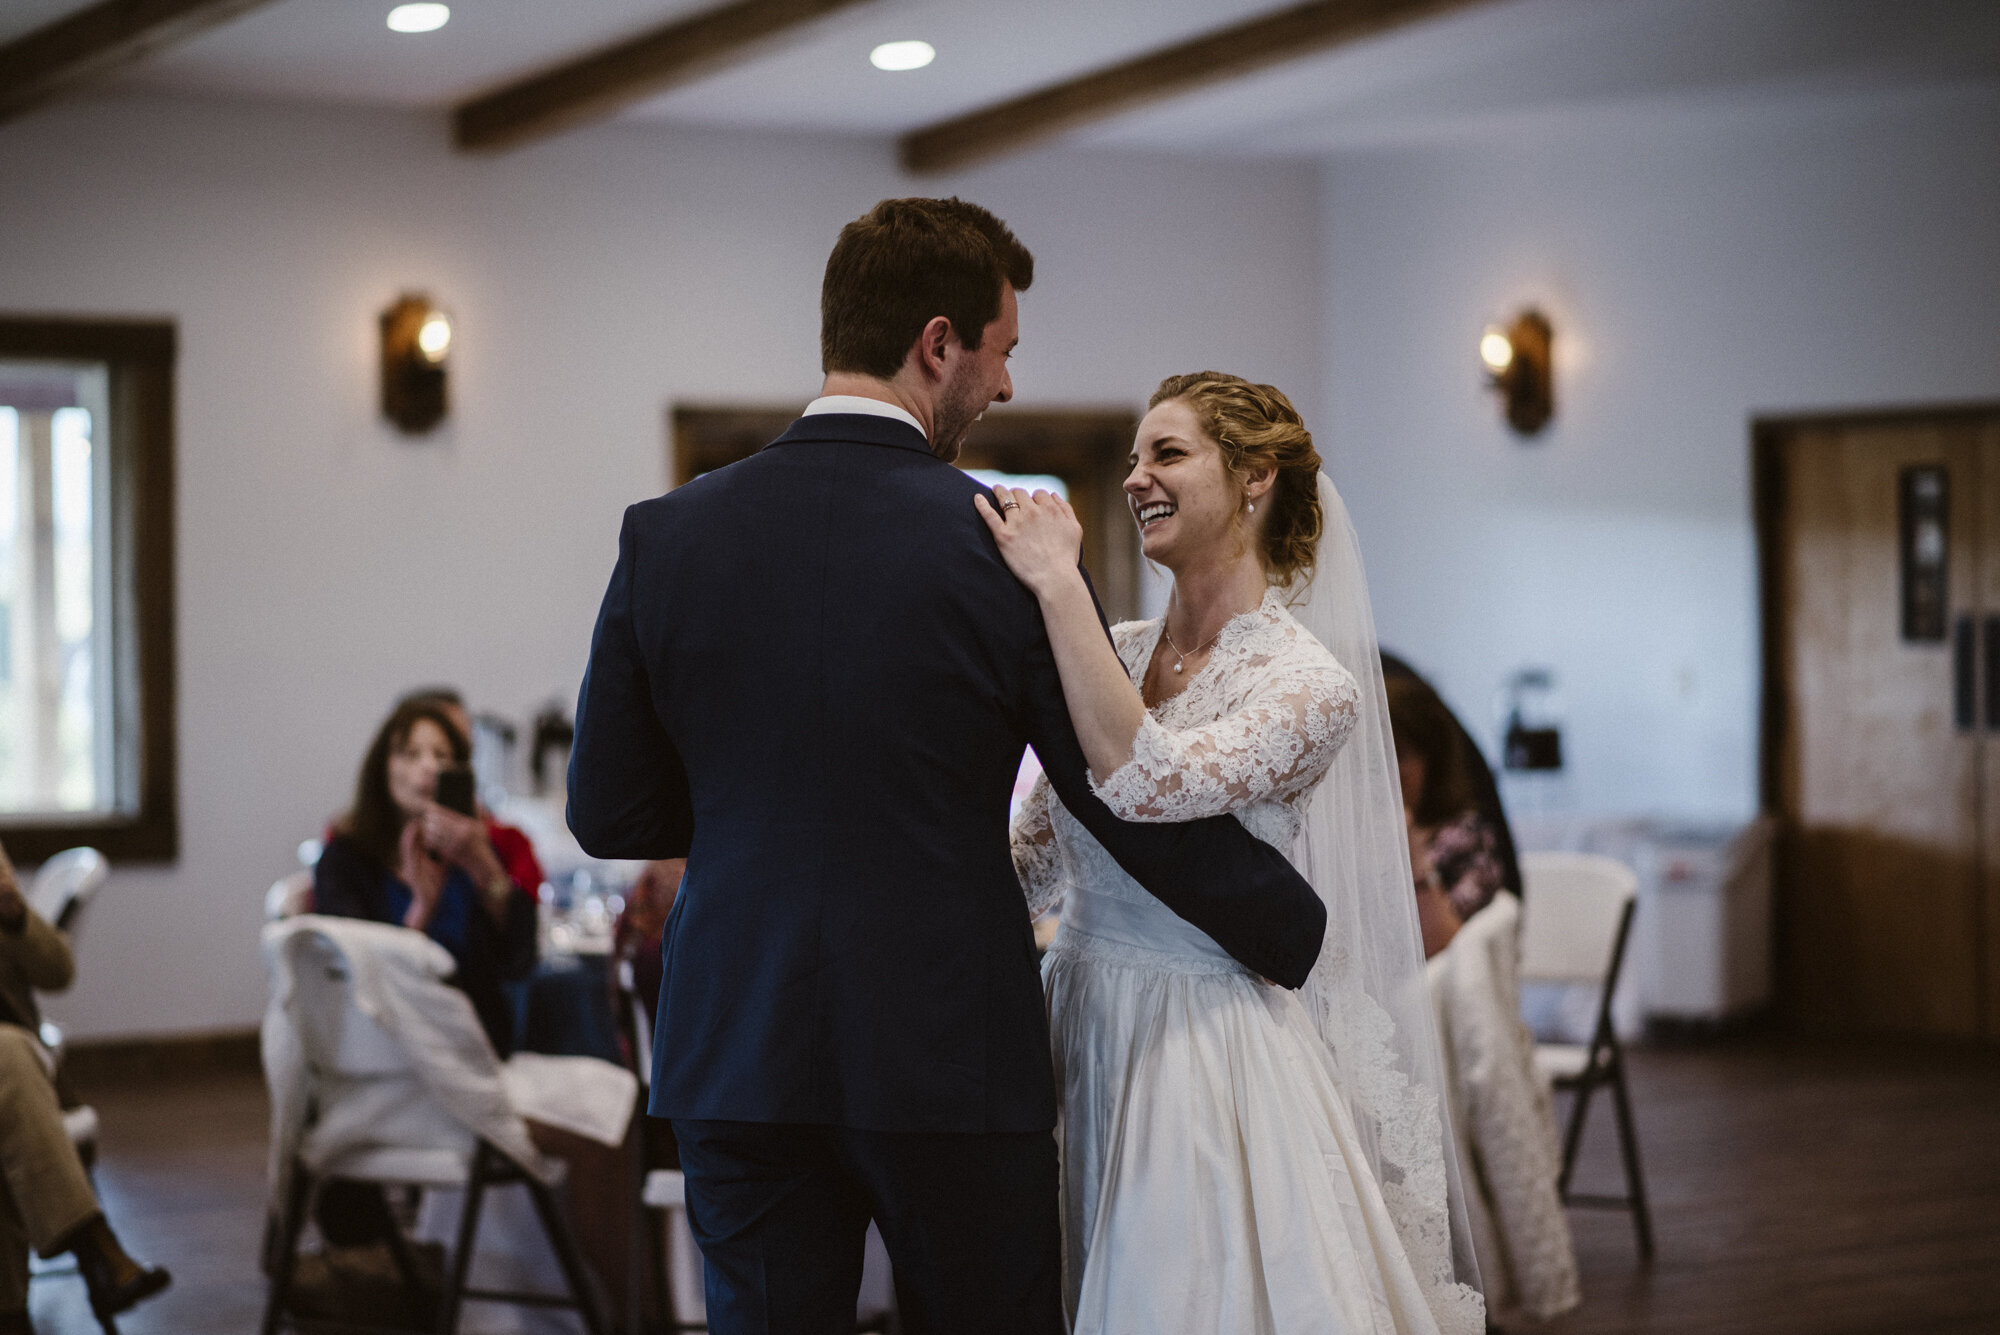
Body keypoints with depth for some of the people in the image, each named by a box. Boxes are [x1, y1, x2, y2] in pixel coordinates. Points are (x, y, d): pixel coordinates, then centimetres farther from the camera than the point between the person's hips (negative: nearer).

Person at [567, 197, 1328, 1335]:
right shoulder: (999, 547, -10)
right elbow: (1141, 811, -6)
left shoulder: (666, 536, 0)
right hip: (951, 1057, -3)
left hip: (738, 1061, 3)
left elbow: (609, 814, 5)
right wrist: (1318, 941, 8)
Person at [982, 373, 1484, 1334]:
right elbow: (1033, 859, 12)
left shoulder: (1311, 685, -12)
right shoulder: (1112, 654, 8)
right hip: (1082, 1036, 6)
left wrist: (1058, 583, -25)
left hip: (1203, 1061, -6)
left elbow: (1146, 780, -28)